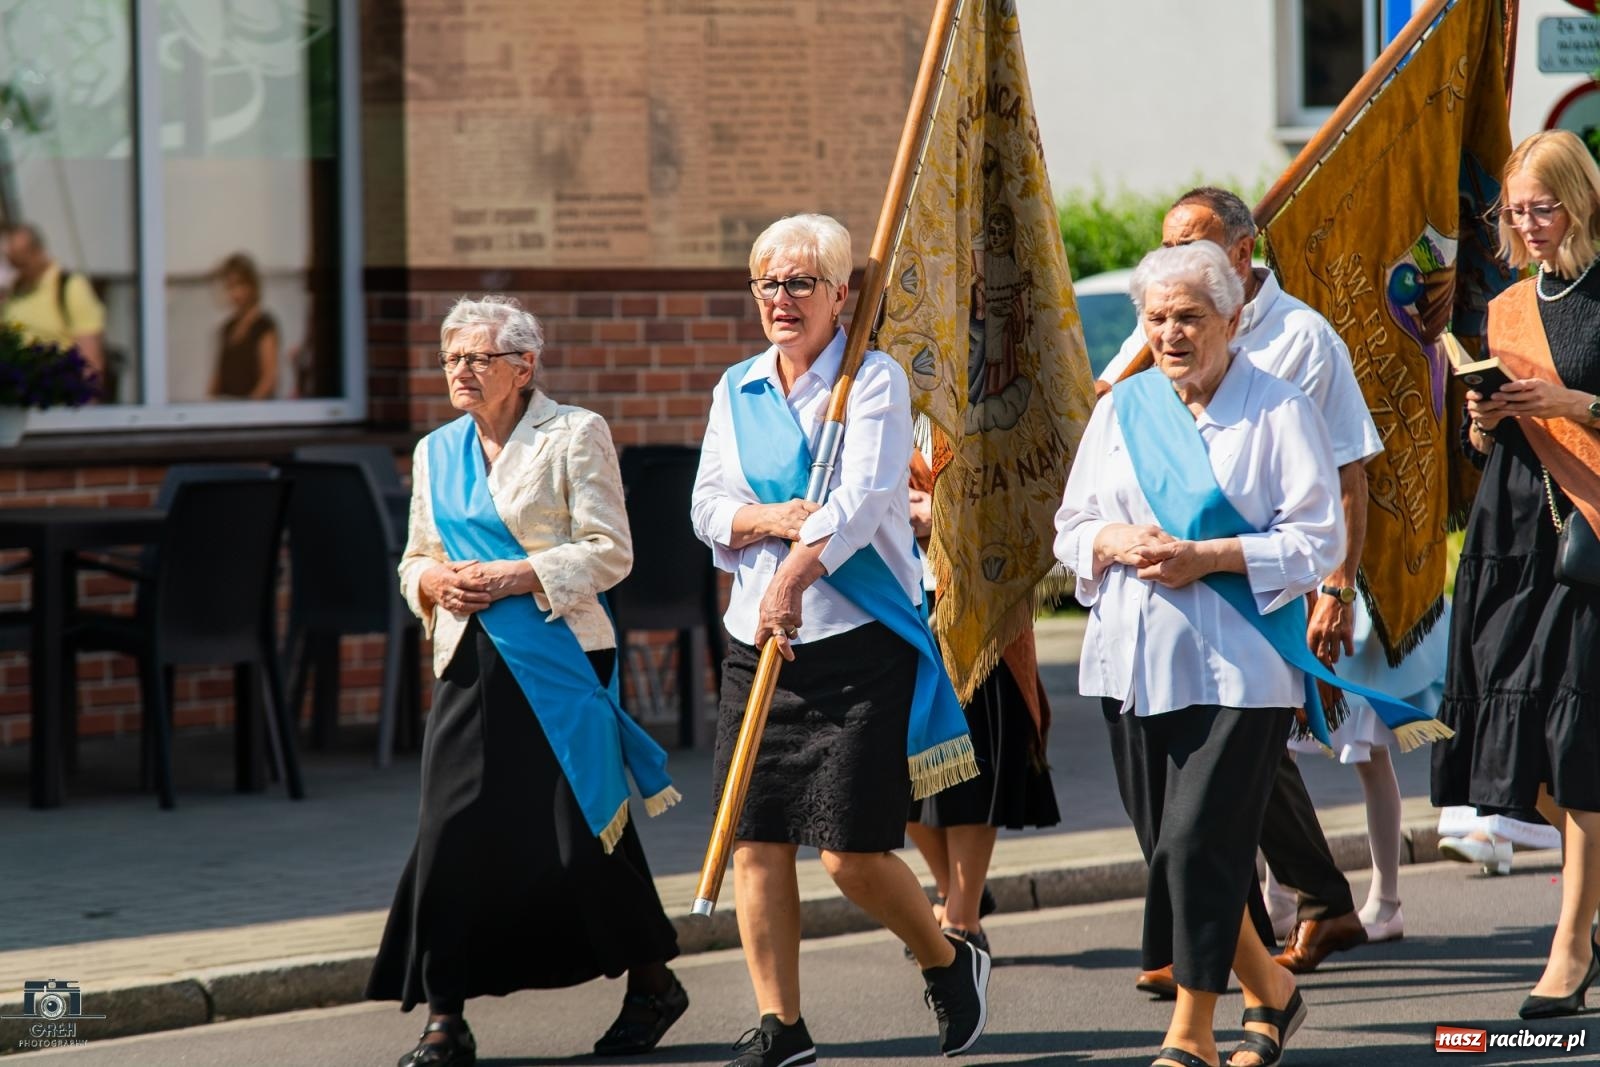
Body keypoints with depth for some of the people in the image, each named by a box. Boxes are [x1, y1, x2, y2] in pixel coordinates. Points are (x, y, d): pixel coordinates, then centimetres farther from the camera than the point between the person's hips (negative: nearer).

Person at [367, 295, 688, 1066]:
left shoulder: (574, 435, -1)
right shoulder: (437, 452, 16)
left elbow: (609, 551, -6)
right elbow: (414, 559, 21)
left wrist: (521, 577, -17)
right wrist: (433, 581, -2)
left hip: (558, 659, -5)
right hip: (471, 663, 5)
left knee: (577, 835, -2)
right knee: (452, 834, -4)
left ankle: (652, 982, 19)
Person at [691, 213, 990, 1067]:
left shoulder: (874, 381, -4)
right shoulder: (737, 390, 14)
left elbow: (862, 496, -18)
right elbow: (707, 505, 9)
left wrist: (795, 576, -33)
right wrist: (773, 521, -13)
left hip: (861, 644, -5)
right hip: (757, 642, 5)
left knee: (853, 853, -7)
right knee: (755, 840, 0)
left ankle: (949, 962, 20)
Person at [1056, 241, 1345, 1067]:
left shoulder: (1279, 411, -1)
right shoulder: (1122, 409, 13)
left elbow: (1319, 540, -6)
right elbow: (1072, 527, 15)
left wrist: (1207, 556, -16)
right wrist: (1118, 543, -8)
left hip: (1237, 661, -5)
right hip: (1135, 659, 5)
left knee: (1201, 839, -12)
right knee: (1168, 844, 6)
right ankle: (1268, 991, 26)